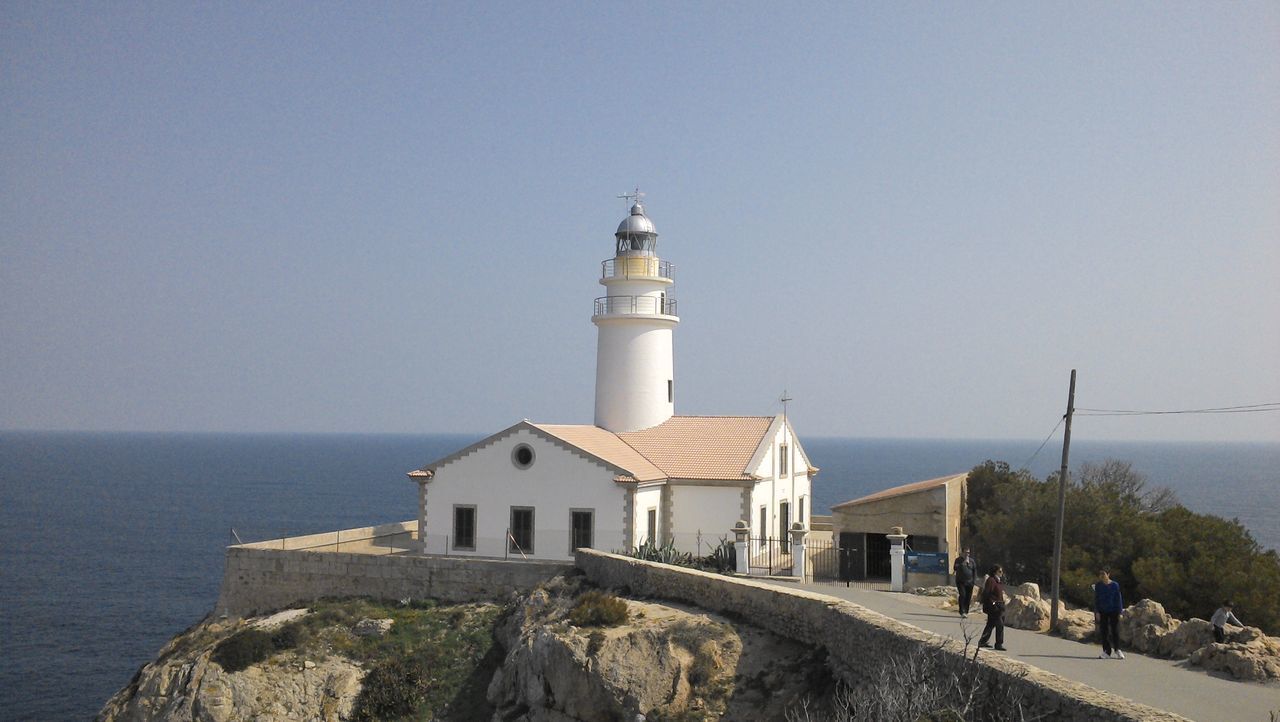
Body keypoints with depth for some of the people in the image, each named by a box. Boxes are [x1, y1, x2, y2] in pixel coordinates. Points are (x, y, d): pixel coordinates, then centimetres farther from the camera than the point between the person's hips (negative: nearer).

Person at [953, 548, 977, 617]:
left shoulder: (972, 561, 11)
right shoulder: (958, 559, 1)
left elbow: (975, 570, 16)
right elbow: (955, 568, -14)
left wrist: (974, 580, 6)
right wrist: (964, 563, -18)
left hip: (969, 582, 3)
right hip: (960, 581, -3)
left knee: (968, 597, 2)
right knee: (962, 595, -16)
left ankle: (966, 611, 11)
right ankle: (962, 612, -15)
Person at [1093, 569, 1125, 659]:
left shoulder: (1115, 585, -3)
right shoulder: (1098, 586, 1)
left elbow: (1118, 599, 1)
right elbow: (1096, 600, 4)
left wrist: (1119, 612, -2)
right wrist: (1097, 612, -3)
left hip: (1113, 611, -2)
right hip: (1102, 612, 2)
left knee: (1115, 631, 1)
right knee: (1104, 632, 3)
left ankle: (1117, 650, 18)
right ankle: (1106, 652, 10)